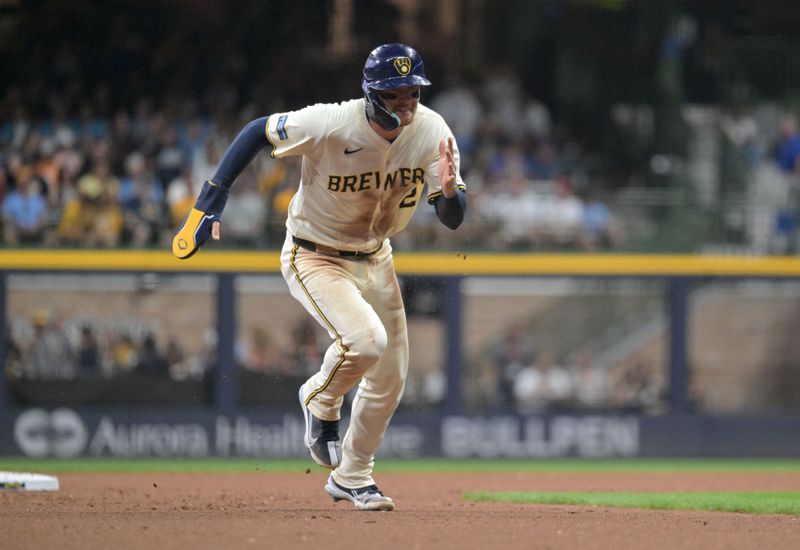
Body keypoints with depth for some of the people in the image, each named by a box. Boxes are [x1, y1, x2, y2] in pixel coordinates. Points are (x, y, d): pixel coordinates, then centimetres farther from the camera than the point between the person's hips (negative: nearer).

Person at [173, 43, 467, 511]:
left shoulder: (432, 131, -17)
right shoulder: (329, 125, -30)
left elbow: (454, 219, -16)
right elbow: (257, 131, -16)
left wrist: (450, 191, -41)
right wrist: (210, 202, -20)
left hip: (375, 258, 6)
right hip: (314, 257, -5)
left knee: (390, 378, 9)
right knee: (365, 339, -29)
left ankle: (352, 478, 31)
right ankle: (321, 400, 5)